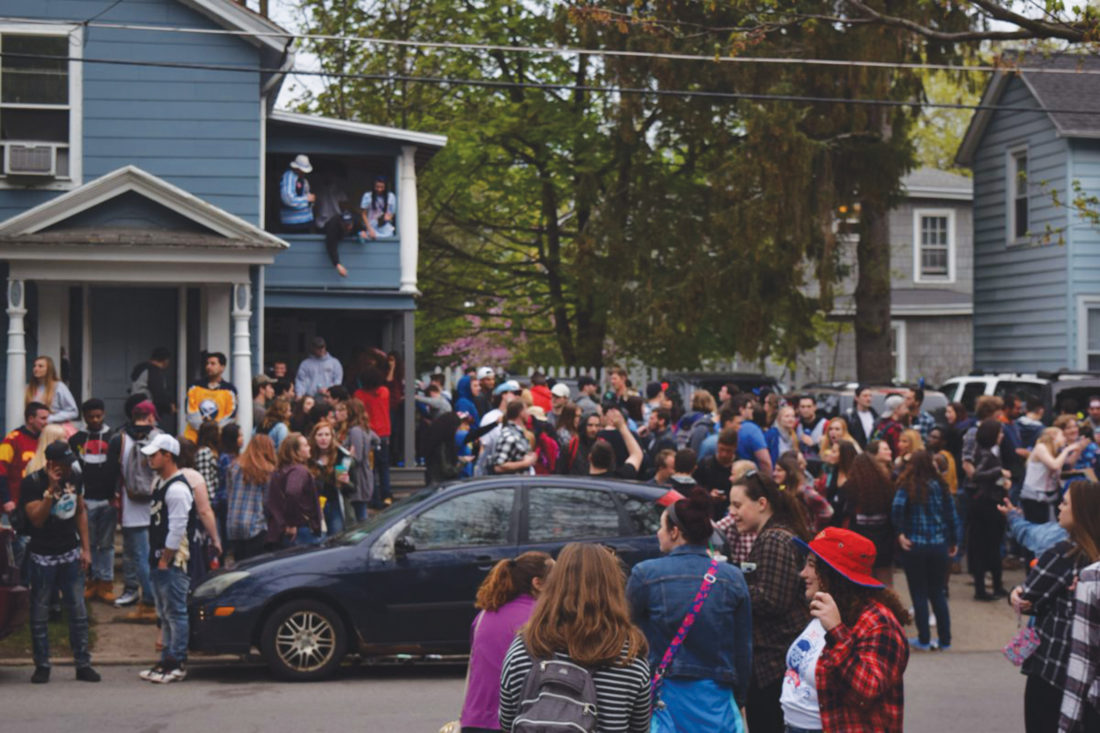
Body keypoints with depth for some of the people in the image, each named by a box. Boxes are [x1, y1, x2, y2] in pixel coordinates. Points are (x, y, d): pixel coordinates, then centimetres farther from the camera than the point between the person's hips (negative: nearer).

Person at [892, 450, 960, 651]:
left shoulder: (907, 487, -7)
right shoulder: (940, 486, 2)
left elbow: (897, 507, -24)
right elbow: (952, 514, 4)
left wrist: (900, 533, -14)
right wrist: (954, 542, 14)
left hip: (914, 546, -3)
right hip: (939, 546, 3)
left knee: (919, 594, 7)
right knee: (938, 593, 13)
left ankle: (924, 640, 8)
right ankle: (944, 640, 15)